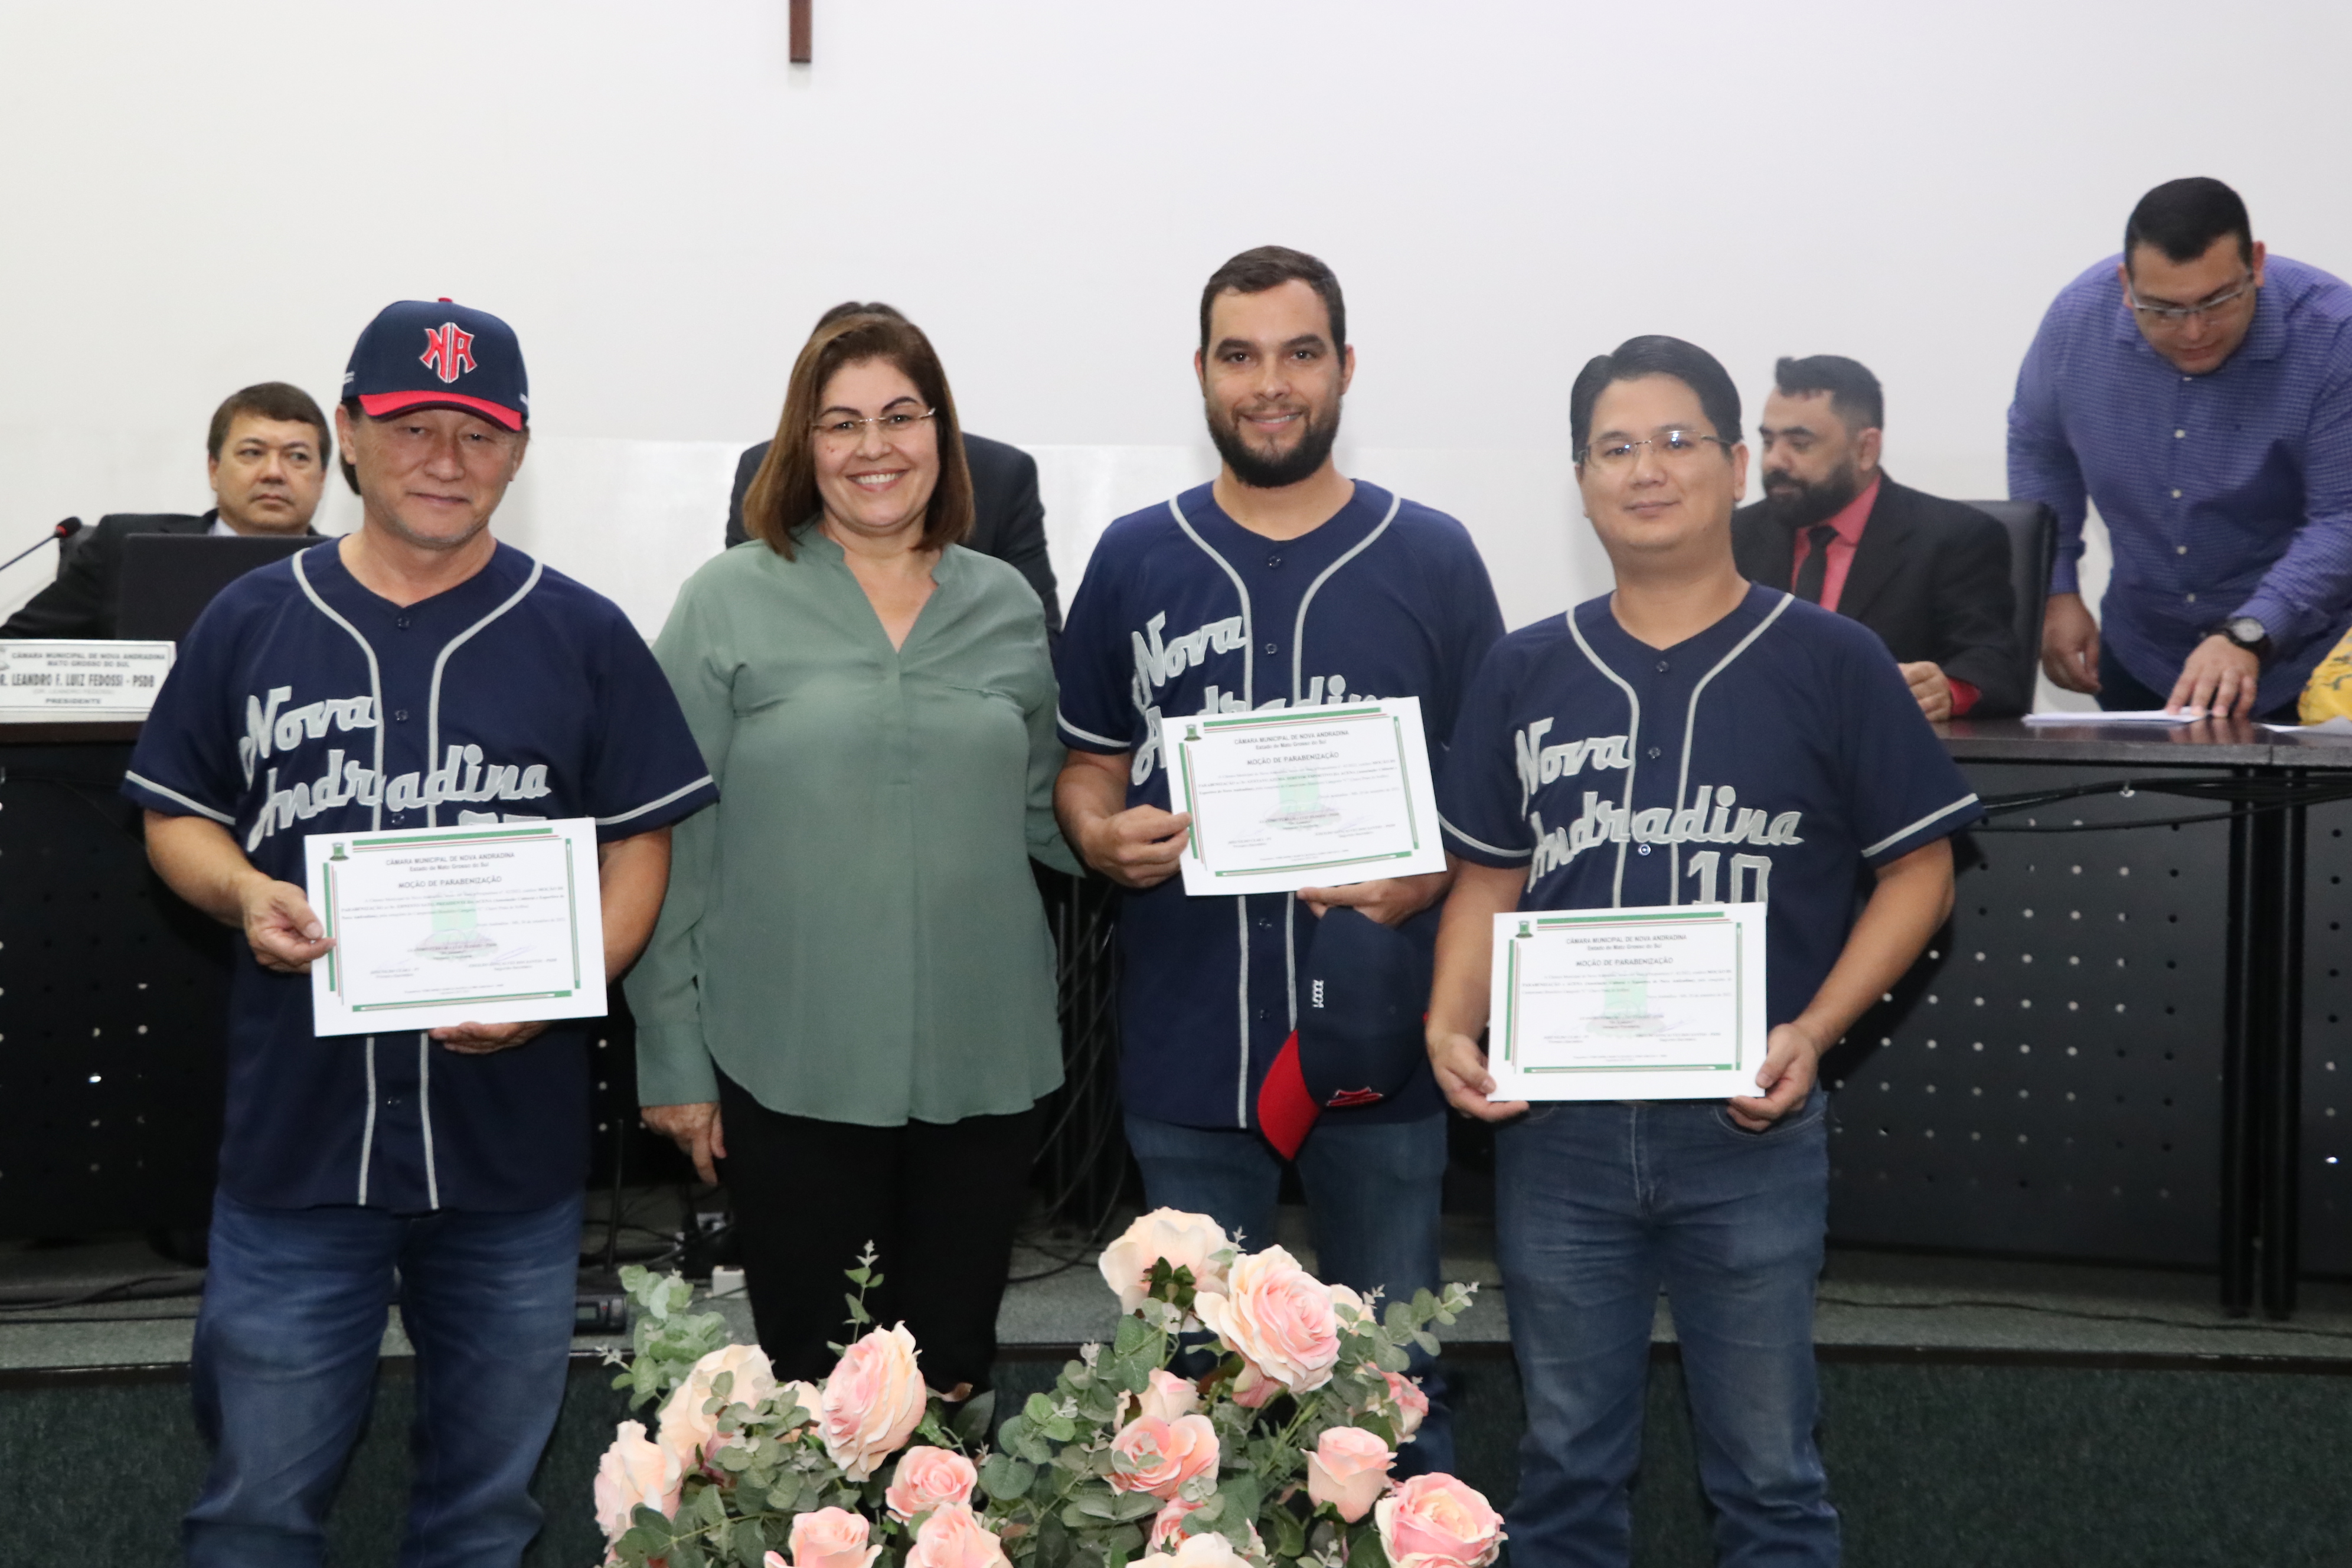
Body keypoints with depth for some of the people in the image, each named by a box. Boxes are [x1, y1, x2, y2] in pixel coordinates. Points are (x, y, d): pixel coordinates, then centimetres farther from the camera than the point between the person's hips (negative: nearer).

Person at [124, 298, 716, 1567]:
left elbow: (639, 846, 2)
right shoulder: (251, 623, 4)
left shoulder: (582, 638, 2)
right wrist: (243, 894, -12)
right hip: (294, 1133, 0)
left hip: (513, 1138, 0)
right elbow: (176, 817, 10)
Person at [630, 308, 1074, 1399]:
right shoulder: (731, 603, -2)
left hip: (981, 1063, 3)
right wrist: (674, 1060, -4)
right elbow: (669, 847, -2)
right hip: (792, 1065, -3)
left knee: (954, 1371, 12)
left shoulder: (1007, 607, 8)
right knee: (814, 1378, 7)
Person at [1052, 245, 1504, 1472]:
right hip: (1184, 1040, 2)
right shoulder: (1134, 558, 4)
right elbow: (1089, 763, 11)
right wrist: (1101, 837, -11)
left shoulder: (1432, 558, 1)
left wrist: (1425, 881, -17)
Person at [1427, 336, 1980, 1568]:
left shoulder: (1831, 663, -1)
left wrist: (1813, 1031, -14)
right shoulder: (1524, 673, 8)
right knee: (1565, 1461, 14)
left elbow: (1916, 870, 0)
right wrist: (1451, 1026, -6)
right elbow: (1489, 879, 12)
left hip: (1747, 1129, -2)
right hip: (1554, 1127, 3)